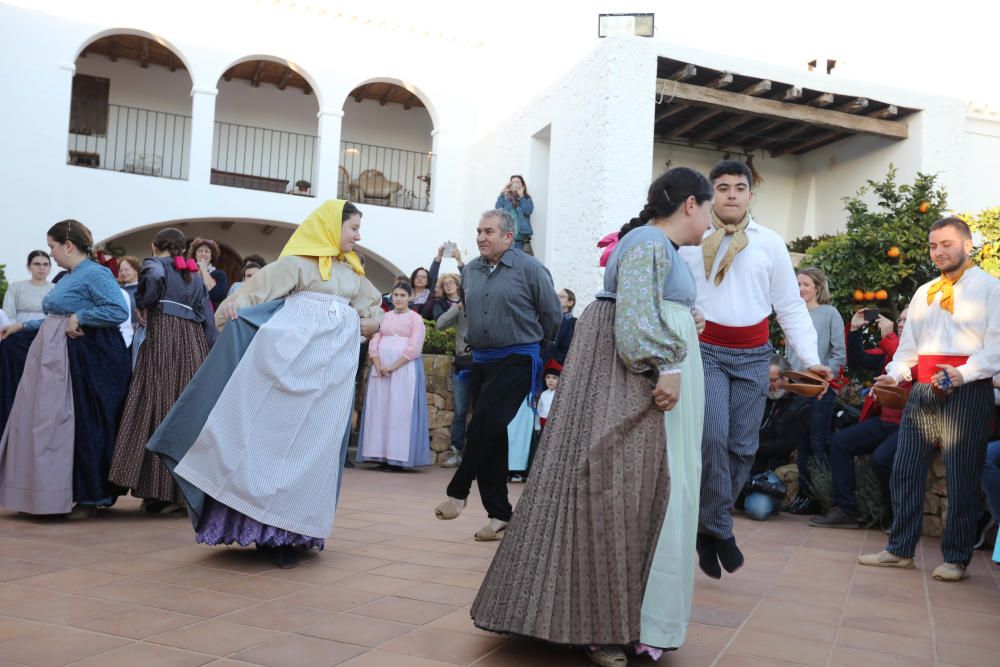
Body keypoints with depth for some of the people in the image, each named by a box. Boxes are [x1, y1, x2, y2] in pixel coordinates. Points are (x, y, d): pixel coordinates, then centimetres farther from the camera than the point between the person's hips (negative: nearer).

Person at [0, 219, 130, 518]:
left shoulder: (95, 274, -12)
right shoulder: (68, 277, 18)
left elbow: (120, 311, -23)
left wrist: (79, 318, -19)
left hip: (85, 360, -10)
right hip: (55, 359, 10)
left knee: (83, 425, -2)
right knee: (46, 423, 10)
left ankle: (89, 497, 10)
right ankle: (48, 492, 21)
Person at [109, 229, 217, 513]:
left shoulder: (155, 264, 8)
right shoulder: (195, 275, 23)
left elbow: (154, 276, -18)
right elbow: (207, 317, 17)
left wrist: (143, 304, -2)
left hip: (163, 337, -5)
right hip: (194, 343, 5)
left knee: (159, 408, -7)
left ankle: (160, 491, -11)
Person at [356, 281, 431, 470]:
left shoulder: (415, 319, 3)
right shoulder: (385, 317, 16)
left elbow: (414, 348, -8)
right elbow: (374, 342, 9)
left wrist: (393, 367, -15)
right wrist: (379, 366, -8)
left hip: (404, 369, -5)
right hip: (380, 368, 5)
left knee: (400, 411, -7)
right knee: (379, 410, 0)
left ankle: (398, 457, -6)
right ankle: (381, 454, 3)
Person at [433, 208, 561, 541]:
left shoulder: (529, 269, -8)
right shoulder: (470, 271, 9)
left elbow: (552, 315, -1)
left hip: (517, 360, -6)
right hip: (481, 361, 6)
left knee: (484, 424, -17)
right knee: (491, 437, 6)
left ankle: (458, 492, 0)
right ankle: (499, 514, 13)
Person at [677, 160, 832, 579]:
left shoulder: (770, 243, 9)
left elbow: (790, 305, 8)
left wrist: (810, 359, -1)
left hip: (753, 355, 3)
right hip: (706, 350, -2)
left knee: (742, 445, 3)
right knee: (713, 437, -16)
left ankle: (708, 528, 19)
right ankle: (719, 529, 1)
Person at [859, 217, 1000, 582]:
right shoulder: (924, 293, 20)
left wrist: (963, 374, -23)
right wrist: (894, 373, 2)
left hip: (967, 391, -6)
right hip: (922, 389, 6)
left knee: (961, 477, 0)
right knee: (905, 470, 4)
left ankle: (956, 558, 11)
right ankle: (900, 549, 14)